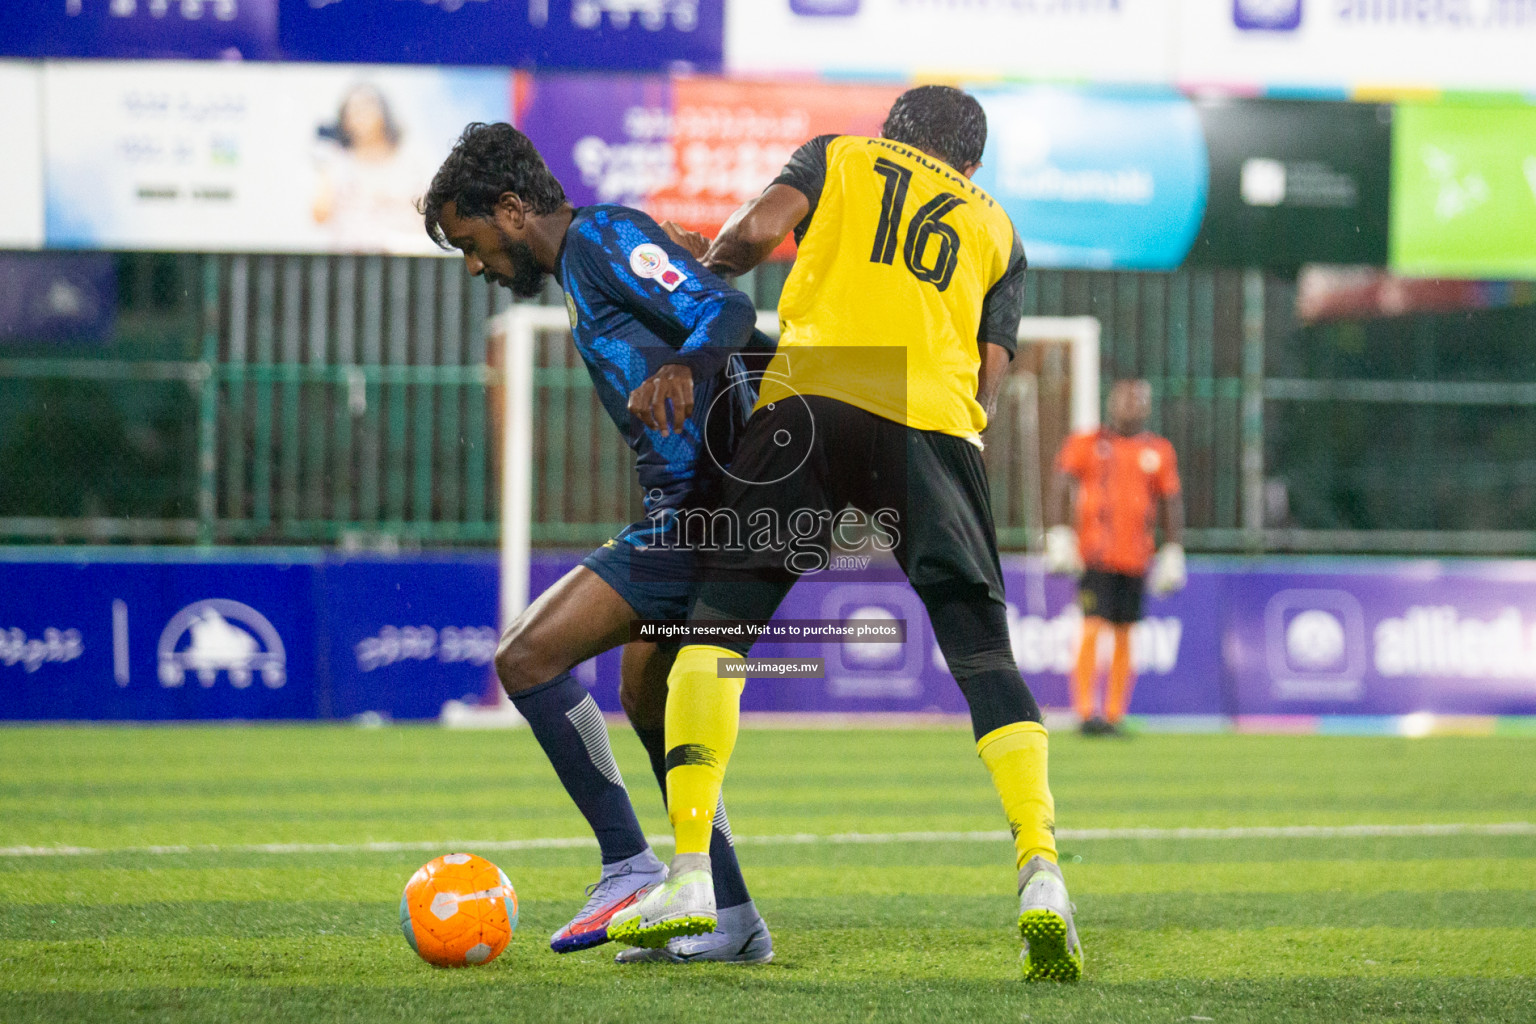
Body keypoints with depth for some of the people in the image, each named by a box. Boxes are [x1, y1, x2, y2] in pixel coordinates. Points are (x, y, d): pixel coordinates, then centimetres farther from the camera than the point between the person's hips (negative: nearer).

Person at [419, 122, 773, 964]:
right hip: (688, 512, 11)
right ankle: (732, 923, 23)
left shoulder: (603, 238, -8)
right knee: (648, 706, 21)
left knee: (528, 656, -14)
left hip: (702, 506, -11)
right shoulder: (582, 265, 23)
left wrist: (684, 365, -39)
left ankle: (632, 867, -11)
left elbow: (729, 310, -21)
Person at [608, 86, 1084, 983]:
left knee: (719, 620, 5)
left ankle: (690, 878, -5)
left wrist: (704, 271, 25)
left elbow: (761, 229, 5)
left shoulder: (839, 156, 26)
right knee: (985, 655, 4)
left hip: (814, 396, -2)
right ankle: (1042, 871, -15)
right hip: (937, 423, 2)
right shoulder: (997, 231, 30)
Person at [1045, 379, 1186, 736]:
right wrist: (1058, 535, -9)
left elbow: (1172, 505, 14)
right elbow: (1060, 489, 1)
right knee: (1093, 628, -12)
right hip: (1095, 556, -3)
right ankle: (1086, 713, -13)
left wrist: (1173, 554, 9)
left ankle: (1114, 716, 12)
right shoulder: (1085, 445, 3)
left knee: (1124, 636, 5)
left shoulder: (1159, 451, 11)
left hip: (1136, 557, 3)